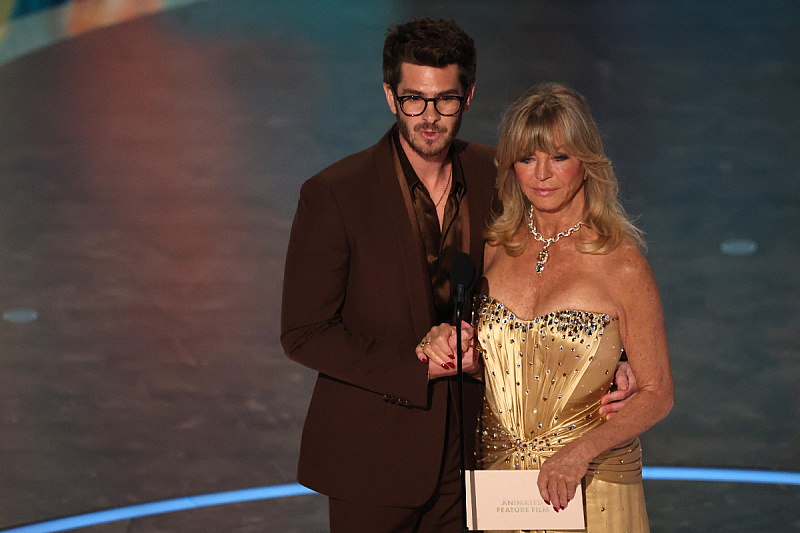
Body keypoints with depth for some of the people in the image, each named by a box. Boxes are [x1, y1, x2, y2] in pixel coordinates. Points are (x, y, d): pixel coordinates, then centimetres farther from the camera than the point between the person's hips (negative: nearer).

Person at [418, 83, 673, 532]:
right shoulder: (494, 248, 1)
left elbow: (657, 393, -8)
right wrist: (445, 343, -6)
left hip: (590, 490, -4)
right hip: (497, 475, 4)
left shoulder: (622, 264, -11)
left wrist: (581, 450, -21)